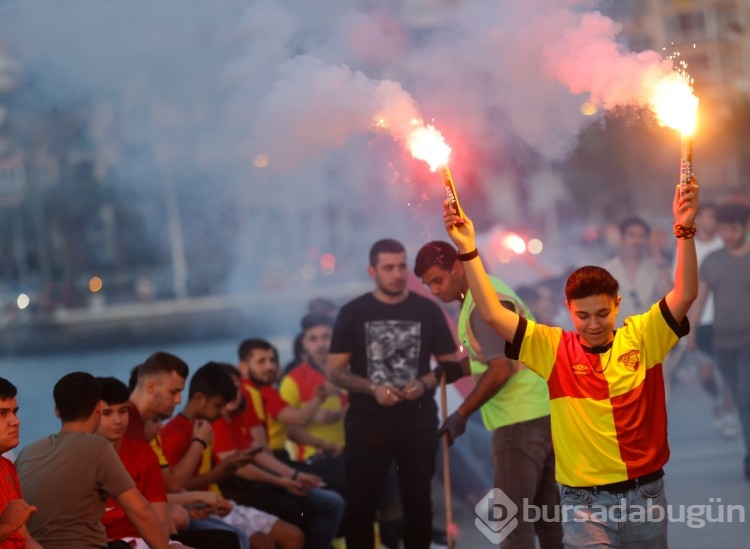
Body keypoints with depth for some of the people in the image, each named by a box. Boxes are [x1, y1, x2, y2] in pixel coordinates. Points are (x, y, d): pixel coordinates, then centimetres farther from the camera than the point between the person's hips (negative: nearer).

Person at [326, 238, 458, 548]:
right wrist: (373, 388, -17)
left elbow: (451, 363, 7)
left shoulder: (427, 310, 3)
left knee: (418, 500, 7)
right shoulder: (353, 313, 0)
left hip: (418, 422, 1)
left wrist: (424, 384, -12)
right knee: (360, 502, 0)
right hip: (368, 422, -1)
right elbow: (335, 371, -1)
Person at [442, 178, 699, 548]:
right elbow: (493, 314, -6)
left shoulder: (641, 337, 0)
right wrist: (468, 249, -13)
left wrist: (684, 229, -23)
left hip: (646, 496, 2)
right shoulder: (554, 347, -1)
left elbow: (685, 295, -10)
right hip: (585, 503, -2)